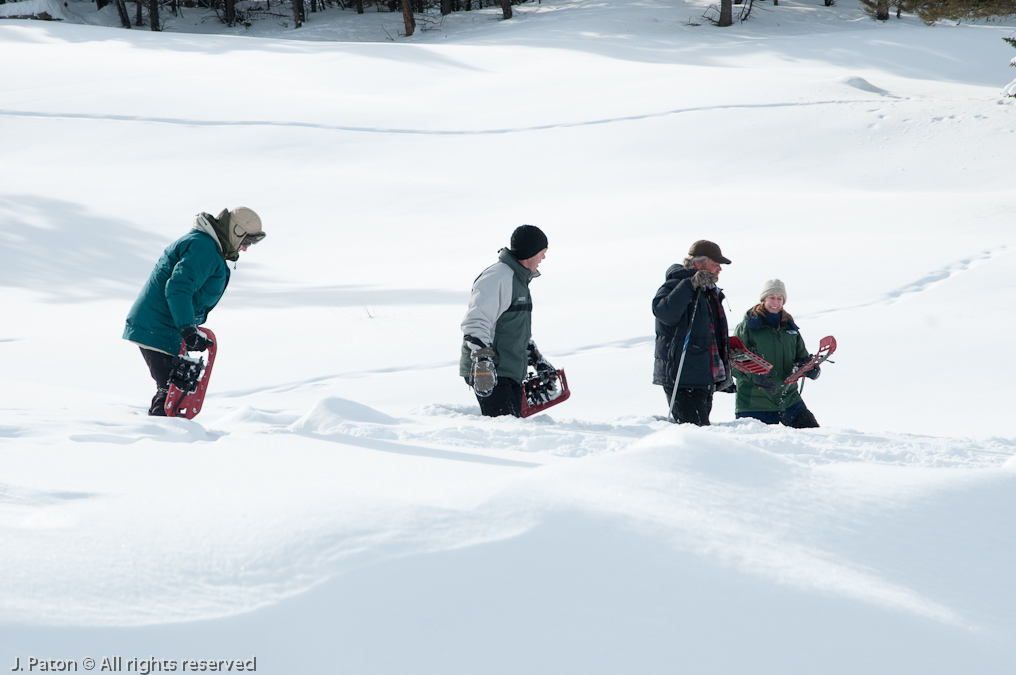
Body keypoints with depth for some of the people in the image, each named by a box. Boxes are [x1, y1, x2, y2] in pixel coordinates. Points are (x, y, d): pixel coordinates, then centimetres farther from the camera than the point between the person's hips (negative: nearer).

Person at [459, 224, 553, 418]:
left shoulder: (519, 280, 20)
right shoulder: (498, 278, -13)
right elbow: (475, 323, -22)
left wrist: (537, 360, 32)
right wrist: (483, 362, -28)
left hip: (512, 373, 10)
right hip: (491, 373, -10)